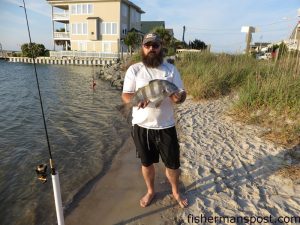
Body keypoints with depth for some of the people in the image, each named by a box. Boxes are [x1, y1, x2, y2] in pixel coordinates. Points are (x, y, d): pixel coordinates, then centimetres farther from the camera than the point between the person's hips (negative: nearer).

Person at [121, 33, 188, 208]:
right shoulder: (134, 69, -2)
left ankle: (176, 191, 41)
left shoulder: (171, 69, 1)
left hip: (166, 126, 1)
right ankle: (150, 191, 43)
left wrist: (178, 97, -25)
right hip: (142, 126, 0)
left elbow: (182, 94, 0)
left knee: (173, 163, 12)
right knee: (147, 162, 17)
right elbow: (125, 96, -5)